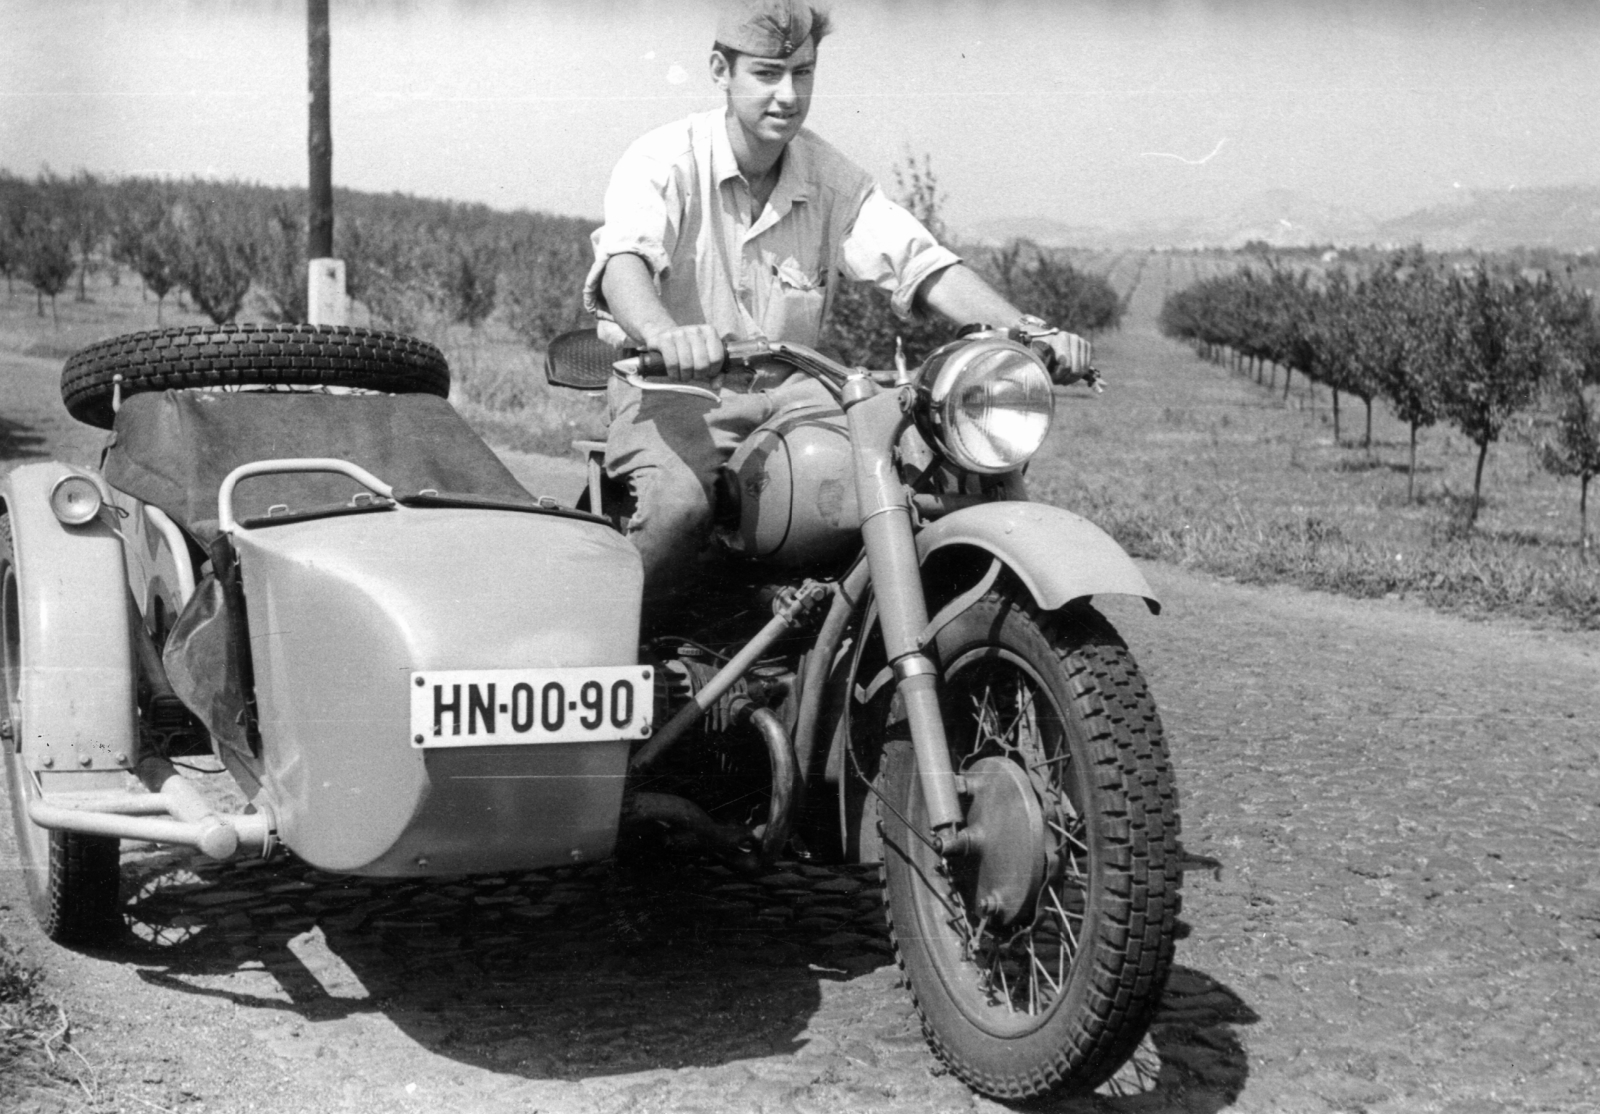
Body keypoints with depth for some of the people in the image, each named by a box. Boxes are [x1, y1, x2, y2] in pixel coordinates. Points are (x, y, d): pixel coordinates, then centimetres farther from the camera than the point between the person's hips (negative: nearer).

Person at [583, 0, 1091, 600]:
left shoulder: (831, 176, 5)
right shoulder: (664, 160, -9)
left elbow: (920, 259, -6)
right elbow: (622, 262, -28)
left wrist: (1029, 332, -23)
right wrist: (664, 334, -53)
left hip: (791, 392, 4)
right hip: (673, 391, -4)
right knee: (680, 504, -34)